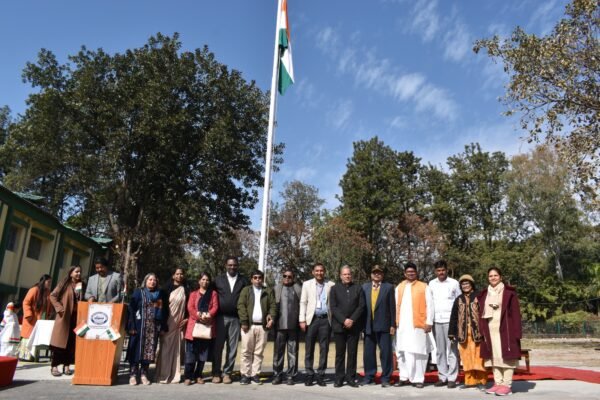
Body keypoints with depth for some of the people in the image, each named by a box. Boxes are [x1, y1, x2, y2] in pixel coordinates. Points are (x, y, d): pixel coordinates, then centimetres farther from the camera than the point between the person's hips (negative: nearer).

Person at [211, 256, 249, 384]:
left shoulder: (243, 281, 7)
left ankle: (227, 373, 12)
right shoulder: (218, 279, 10)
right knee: (218, 346, 1)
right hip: (221, 317, 0)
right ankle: (216, 373, 9)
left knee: (232, 348, 3)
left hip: (235, 318, 0)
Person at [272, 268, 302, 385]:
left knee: (292, 351, 3)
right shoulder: (277, 289, 12)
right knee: (278, 351, 5)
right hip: (280, 324, 1)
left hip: (293, 325, -1)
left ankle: (290, 375, 10)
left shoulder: (298, 289, 7)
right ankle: (277, 375, 13)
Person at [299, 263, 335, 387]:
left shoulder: (331, 285, 6)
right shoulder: (307, 284, 9)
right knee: (309, 348, 2)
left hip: (325, 319, 0)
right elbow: (303, 302, 6)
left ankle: (321, 375, 12)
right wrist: (302, 320, -2)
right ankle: (309, 375, 11)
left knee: (324, 349, 3)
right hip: (311, 319, 0)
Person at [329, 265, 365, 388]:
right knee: (340, 353, 2)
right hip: (339, 326, -1)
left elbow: (361, 306, 2)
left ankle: (351, 378, 11)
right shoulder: (335, 288, 7)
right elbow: (333, 307, -2)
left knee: (352, 353, 3)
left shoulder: (358, 288, 10)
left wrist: (352, 320, -9)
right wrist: (344, 320, -12)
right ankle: (339, 379, 9)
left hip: (354, 326, 1)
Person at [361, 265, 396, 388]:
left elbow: (392, 307, 0)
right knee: (368, 353, 9)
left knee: (386, 352, -1)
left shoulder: (388, 287, 3)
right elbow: (362, 306, 8)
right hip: (368, 326, 3)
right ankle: (369, 376, 19)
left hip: (383, 326, -3)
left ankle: (385, 378, 9)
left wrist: (393, 325, -6)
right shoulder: (365, 287, 11)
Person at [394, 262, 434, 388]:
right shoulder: (399, 287, 13)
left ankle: (418, 378, 5)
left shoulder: (424, 287, 2)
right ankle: (404, 377, 14)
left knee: (418, 351, -2)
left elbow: (429, 305, -1)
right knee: (402, 351, 6)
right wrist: (394, 322, 5)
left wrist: (429, 322, -8)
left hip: (418, 324, -3)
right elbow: (395, 306, 12)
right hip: (402, 324, 4)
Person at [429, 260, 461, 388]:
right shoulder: (432, 284, 10)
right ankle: (442, 376, 14)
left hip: (450, 320, -3)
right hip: (436, 320, 3)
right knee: (439, 350, 7)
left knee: (452, 350, -3)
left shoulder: (454, 283, 2)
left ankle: (452, 378, 2)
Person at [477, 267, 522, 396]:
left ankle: (507, 385, -2)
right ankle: (498, 383, 11)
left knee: (506, 356, -4)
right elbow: (481, 314, 13)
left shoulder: (509, 292, 0)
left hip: (505, 329, -5)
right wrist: (481, 331, 5)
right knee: (494, 356, 6)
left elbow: (516, 313, -4)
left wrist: (516, 331, -11)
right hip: (490, 329, 5)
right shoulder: (484, 294, 13)